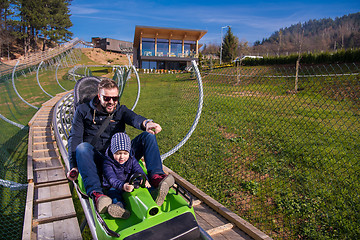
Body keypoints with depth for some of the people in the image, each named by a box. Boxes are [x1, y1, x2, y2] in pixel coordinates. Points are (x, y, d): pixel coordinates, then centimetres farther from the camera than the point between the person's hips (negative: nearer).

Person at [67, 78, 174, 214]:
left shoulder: (120, 110, 12)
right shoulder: (83, 111, 8)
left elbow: (134, 118, -11)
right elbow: (75, 138, -1)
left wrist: (146, 123, -39)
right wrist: (73, 167, -17)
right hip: (98, 161, -2)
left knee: (148, 135, -16)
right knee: (82, 148, -34)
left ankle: (155, 176, -33)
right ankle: (96, 193, -49)